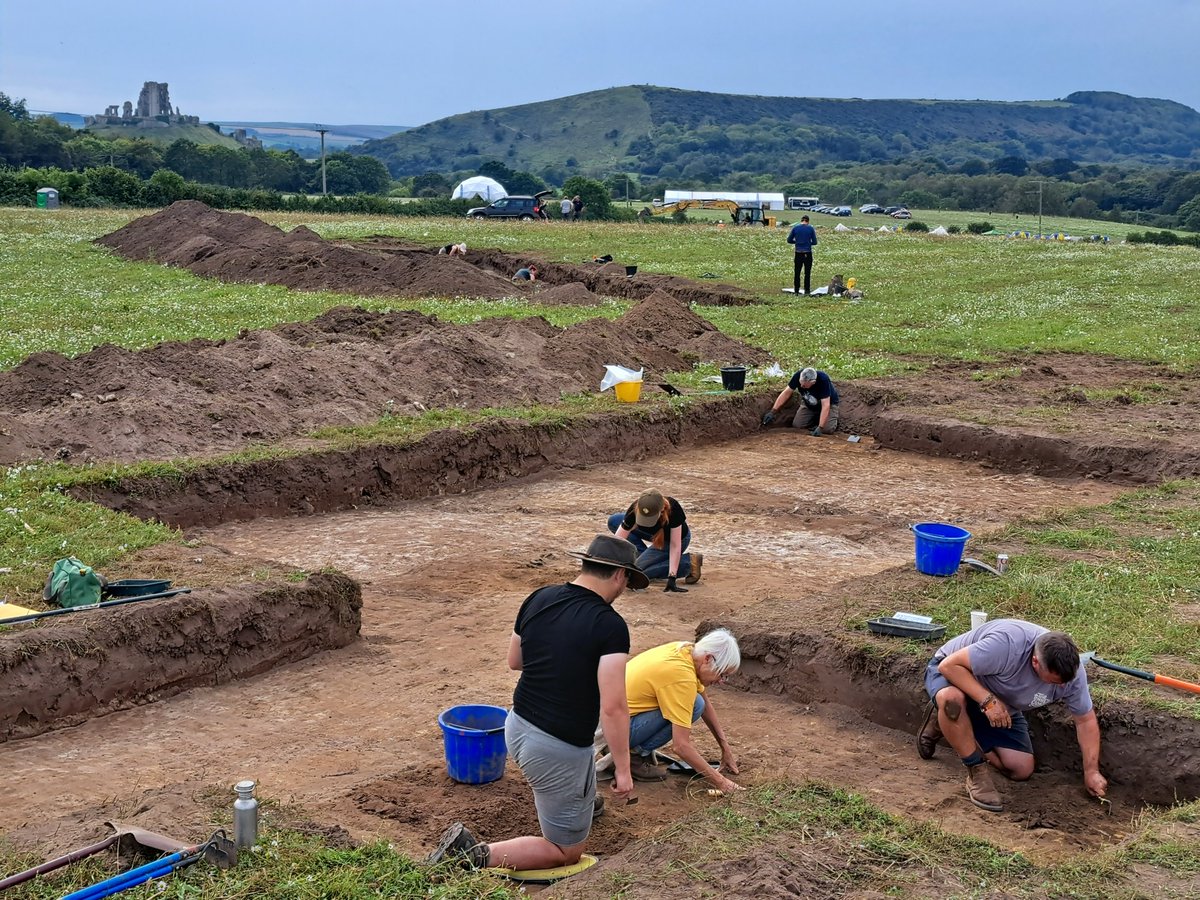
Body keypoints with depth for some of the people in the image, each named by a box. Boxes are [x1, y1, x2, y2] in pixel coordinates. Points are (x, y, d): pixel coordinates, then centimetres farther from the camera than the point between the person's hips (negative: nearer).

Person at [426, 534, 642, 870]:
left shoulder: (538, 599, -1)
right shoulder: (610, 625, -20)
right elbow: (612, 707, -22)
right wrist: (623, 770, -13)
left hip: (517, 728, 8)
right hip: (557, 750, -7)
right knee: (567, 852, 10)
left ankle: (583, 801, 54)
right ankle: (475, 855, -8)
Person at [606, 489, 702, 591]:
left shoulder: (673, 510, -41)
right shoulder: (635, 510, -34)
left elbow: (675, 546, -33)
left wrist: (672, 578, -35)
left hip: (677, 537, -4)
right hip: (655, 534, 4)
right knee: (614, 521, -10)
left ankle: (688, 562, -6)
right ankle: (645, 556, -2)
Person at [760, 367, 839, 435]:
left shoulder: (823, 380, -39)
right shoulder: (798, 375, -28)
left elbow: (825, 405, -39)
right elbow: (786, 393, -18)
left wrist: (820, 428, -45)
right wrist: (773, 412, -23)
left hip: (828, 402, -4)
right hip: (808, 404, 4)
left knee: (827, 429, -24)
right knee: (797, 425, -12)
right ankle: (815, 418, 16)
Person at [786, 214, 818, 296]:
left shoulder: (795, 228, 1)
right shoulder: (811, 229, -2)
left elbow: (789, 240, 4)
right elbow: (814, 242, -1)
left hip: (798, 253, 1)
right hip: (808, 254, -1)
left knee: (797, 273, 10)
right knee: (807, 273, 5)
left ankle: (796, 291, 13)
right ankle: (806, 291, 4)